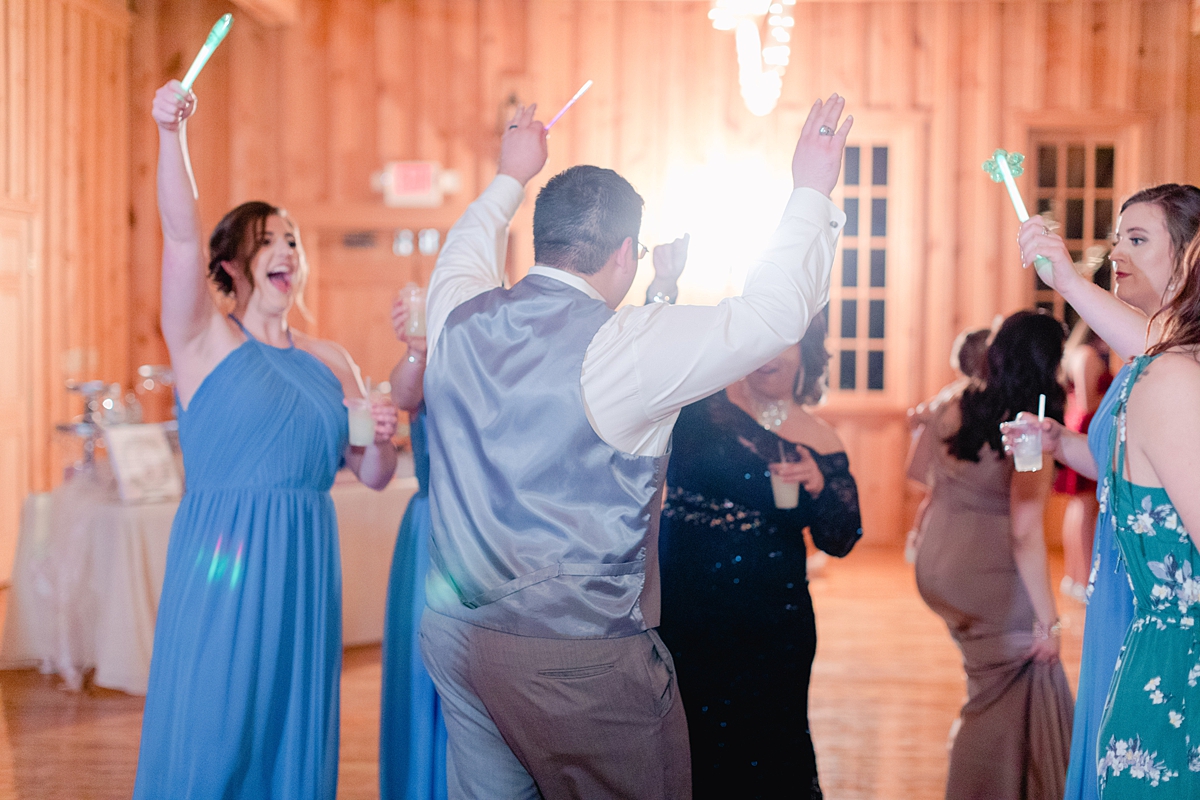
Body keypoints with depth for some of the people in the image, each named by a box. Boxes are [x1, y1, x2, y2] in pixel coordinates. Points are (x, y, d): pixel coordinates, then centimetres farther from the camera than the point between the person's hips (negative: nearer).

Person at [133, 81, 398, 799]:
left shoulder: (331, 362, 13)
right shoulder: (206, 341, 2)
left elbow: (373, 476, 16)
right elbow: (182, 236, -14)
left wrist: (383, 439, -7)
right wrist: (172, 134, -26)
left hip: (303, 568, 4)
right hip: (221, 558, -4)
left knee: (294, 731, 8)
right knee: (211, 739, -2)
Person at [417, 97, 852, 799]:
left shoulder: (457, 320, 2)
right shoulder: (624, 346, -17)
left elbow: (464, 257, 26)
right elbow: (776, 312, -11)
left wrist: (511, 178, 41)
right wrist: (812, 190, 1)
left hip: (456, 636, 7)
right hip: (580, 657, -7)